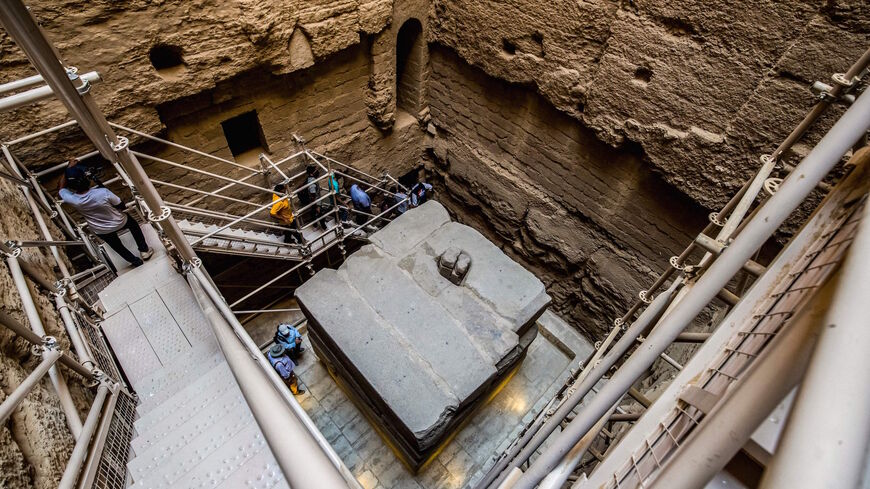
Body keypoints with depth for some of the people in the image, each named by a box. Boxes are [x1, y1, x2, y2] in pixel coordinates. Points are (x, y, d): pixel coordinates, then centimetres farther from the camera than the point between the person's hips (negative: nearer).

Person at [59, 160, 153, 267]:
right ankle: (144, 250, 36)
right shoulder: (103, 192, -36)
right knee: (133, 224, 33)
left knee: (117, 246, 29)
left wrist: (69, 167, -4)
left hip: (101, 231, 2)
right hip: (119, 222, -2)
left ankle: (135, 261, 46)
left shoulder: (72, 200, -28)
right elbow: (121, 206, -18)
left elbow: (62, 188, -3)